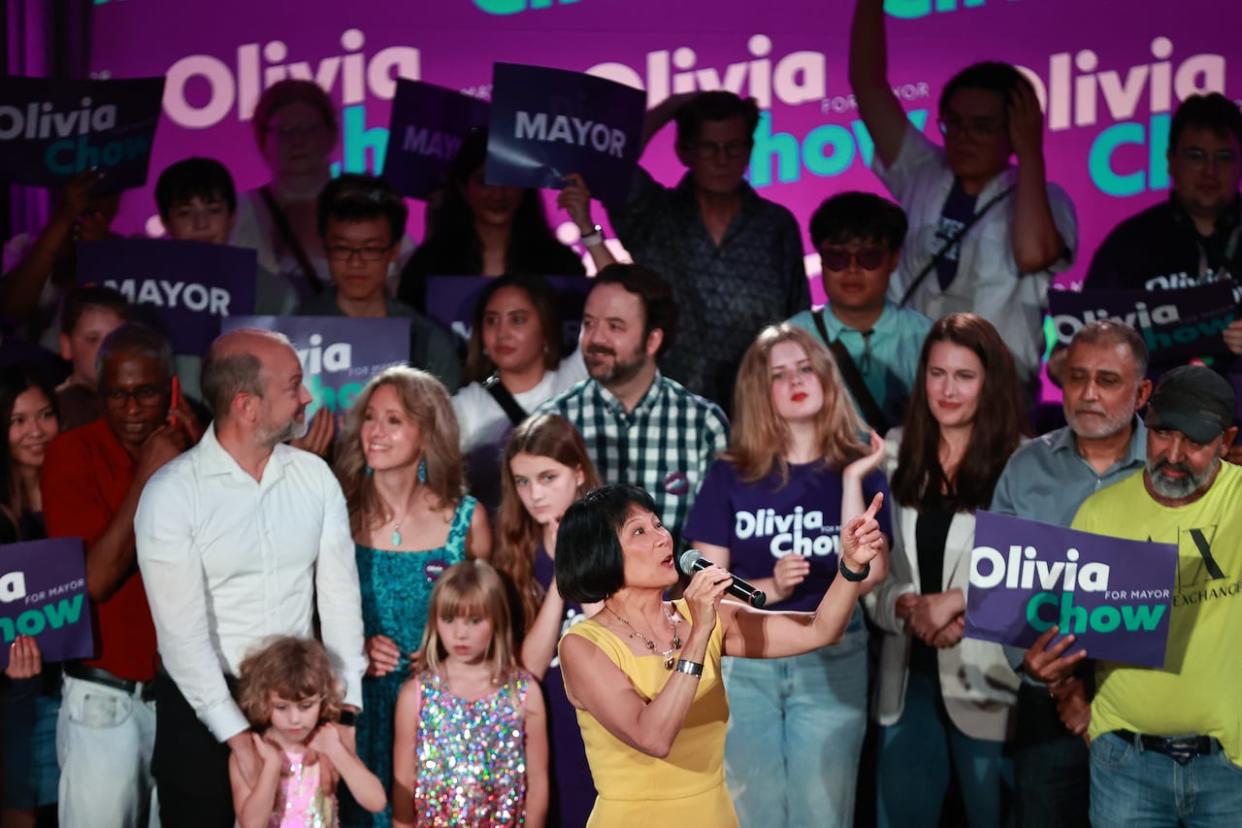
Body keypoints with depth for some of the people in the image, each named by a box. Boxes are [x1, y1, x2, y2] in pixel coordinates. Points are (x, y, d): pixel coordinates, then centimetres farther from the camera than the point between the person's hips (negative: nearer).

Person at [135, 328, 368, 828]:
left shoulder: (315, 476, -1)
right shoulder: (171, 494, -13)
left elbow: (339, 593, -3)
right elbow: (183, 630, -16)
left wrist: (344, 708, -11)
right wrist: (238, 734, -20)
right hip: (202, 709, -3)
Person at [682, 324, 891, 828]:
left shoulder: (859, 469, 2)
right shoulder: (731, 475, 1)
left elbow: (868, 575, -12)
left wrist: (852, 480, -14)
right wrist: (770, 588, -19)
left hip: (832, 660, 0)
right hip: (744, 660, 0)